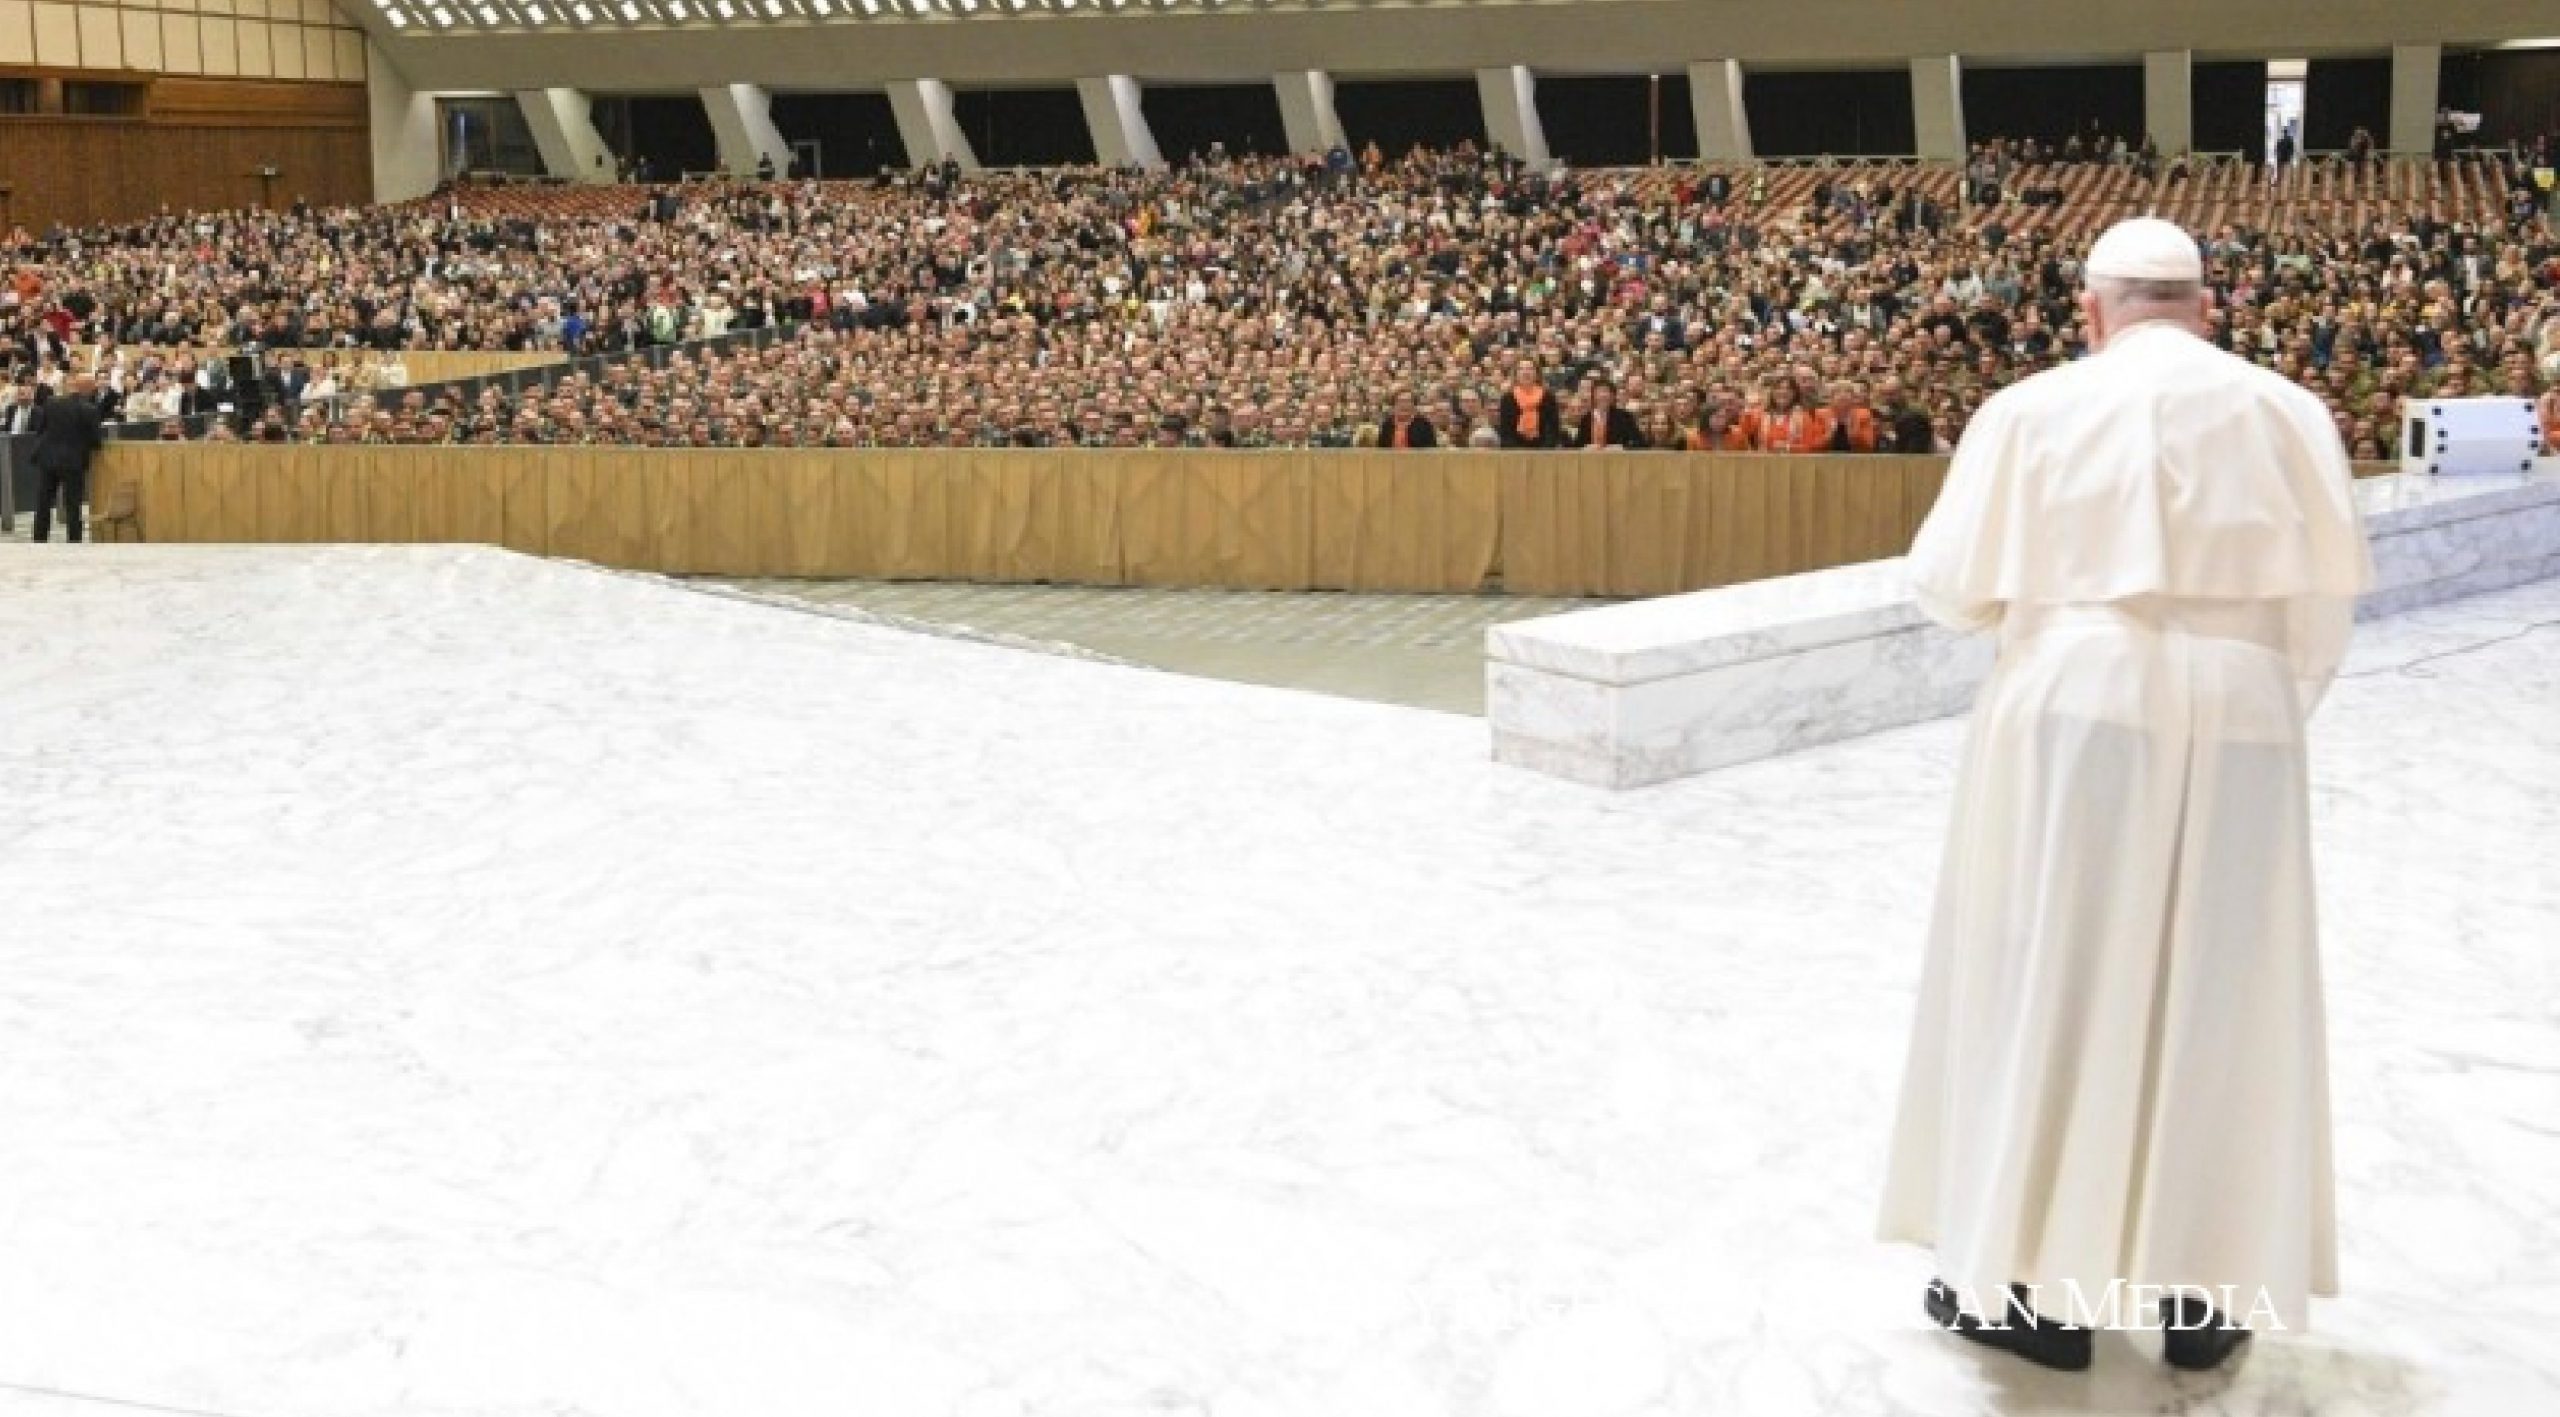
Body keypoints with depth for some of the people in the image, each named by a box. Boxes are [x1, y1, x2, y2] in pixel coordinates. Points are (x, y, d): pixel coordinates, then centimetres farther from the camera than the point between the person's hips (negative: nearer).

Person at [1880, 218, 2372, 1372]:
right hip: (2235, 717, 2)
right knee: (2220, 998, 10)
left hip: (2076, 704, -2)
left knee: (2049, 983, 7)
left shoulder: (2033, 409, 0)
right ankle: (2210, 1289, 17)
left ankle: (2040, 1282, 12)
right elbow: (2328, 587, 1)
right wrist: (2277, 701, 16)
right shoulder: (2284, 411, 3)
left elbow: (1949, 586, 2)